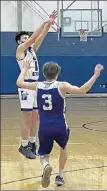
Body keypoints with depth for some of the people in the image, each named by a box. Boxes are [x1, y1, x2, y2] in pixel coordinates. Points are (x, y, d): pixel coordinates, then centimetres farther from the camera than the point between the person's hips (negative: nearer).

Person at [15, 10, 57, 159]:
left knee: (36, 116, 10)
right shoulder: (20, 49, -4)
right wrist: (44, 23, -19)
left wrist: (49, 24, -7)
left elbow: (40, 37, 5)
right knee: (27, 117, -6)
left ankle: (32, 143, 19)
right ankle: (24, 146, 1)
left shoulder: (33, 49, 16)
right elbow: (33, 37, -16)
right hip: (26, 86, -8)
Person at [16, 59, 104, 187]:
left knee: (43, 155, 15)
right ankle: (60, 176, 28)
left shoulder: (37, 86, 3)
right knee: (63, 148, 30)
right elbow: (82, 90, -17)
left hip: (44, 129, 1)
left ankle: (46, 165, -21)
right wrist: (95, 75, -12)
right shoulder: (61, 86, -7)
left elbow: (19, 83, 18)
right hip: (60, 127, -1)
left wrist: (25, 68, 32)